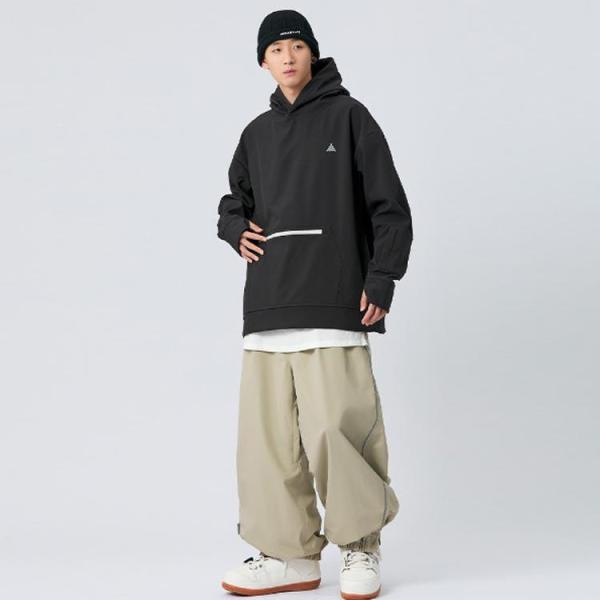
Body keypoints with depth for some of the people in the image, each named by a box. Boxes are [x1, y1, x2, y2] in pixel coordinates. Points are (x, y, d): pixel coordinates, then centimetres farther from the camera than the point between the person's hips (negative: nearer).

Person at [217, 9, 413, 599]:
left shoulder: (348, 116, 3)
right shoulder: (257, 132, 17)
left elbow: (389, 207, 0)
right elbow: (234, 202, 31)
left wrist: (381, 280, -7)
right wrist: (236, 230, 8)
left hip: (333, 302, -5)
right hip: (267, 307, 5)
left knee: (335, 427, -9)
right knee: (267, 433, 3)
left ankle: (361, 547, 8)